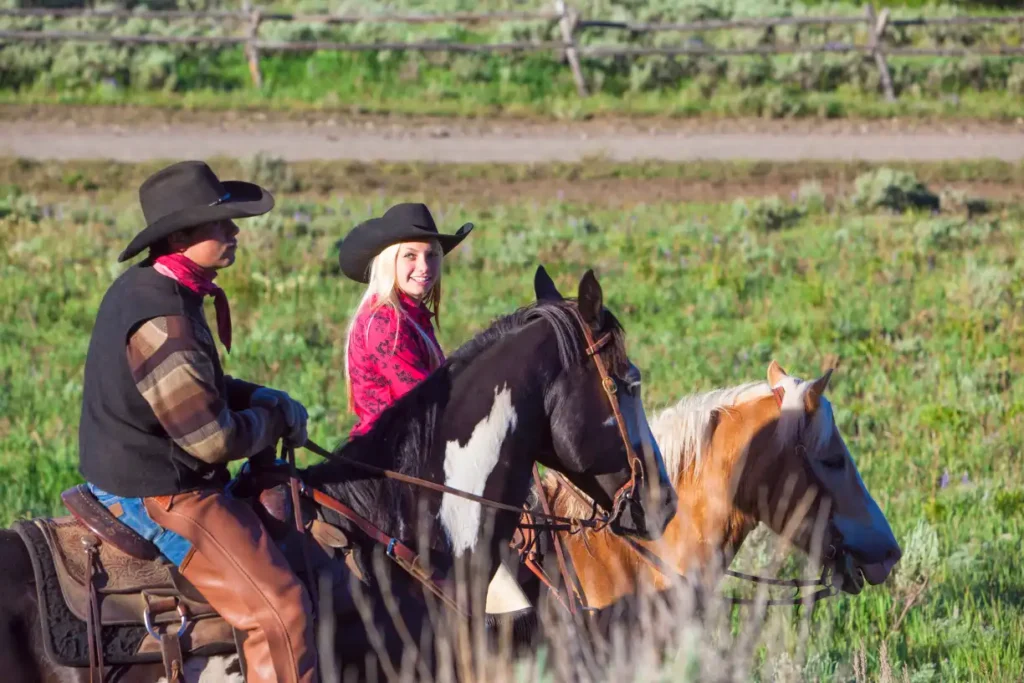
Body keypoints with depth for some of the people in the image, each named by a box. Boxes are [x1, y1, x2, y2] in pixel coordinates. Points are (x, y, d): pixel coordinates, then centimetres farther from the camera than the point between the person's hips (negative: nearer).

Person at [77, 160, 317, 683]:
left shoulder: (144, 288, 7)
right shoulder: (161, 320, -26)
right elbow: (215, 439, -24)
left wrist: (263, 399, 6)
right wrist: (276, 418, -5)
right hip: (159, 497, -11)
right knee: (279, 609, -16)